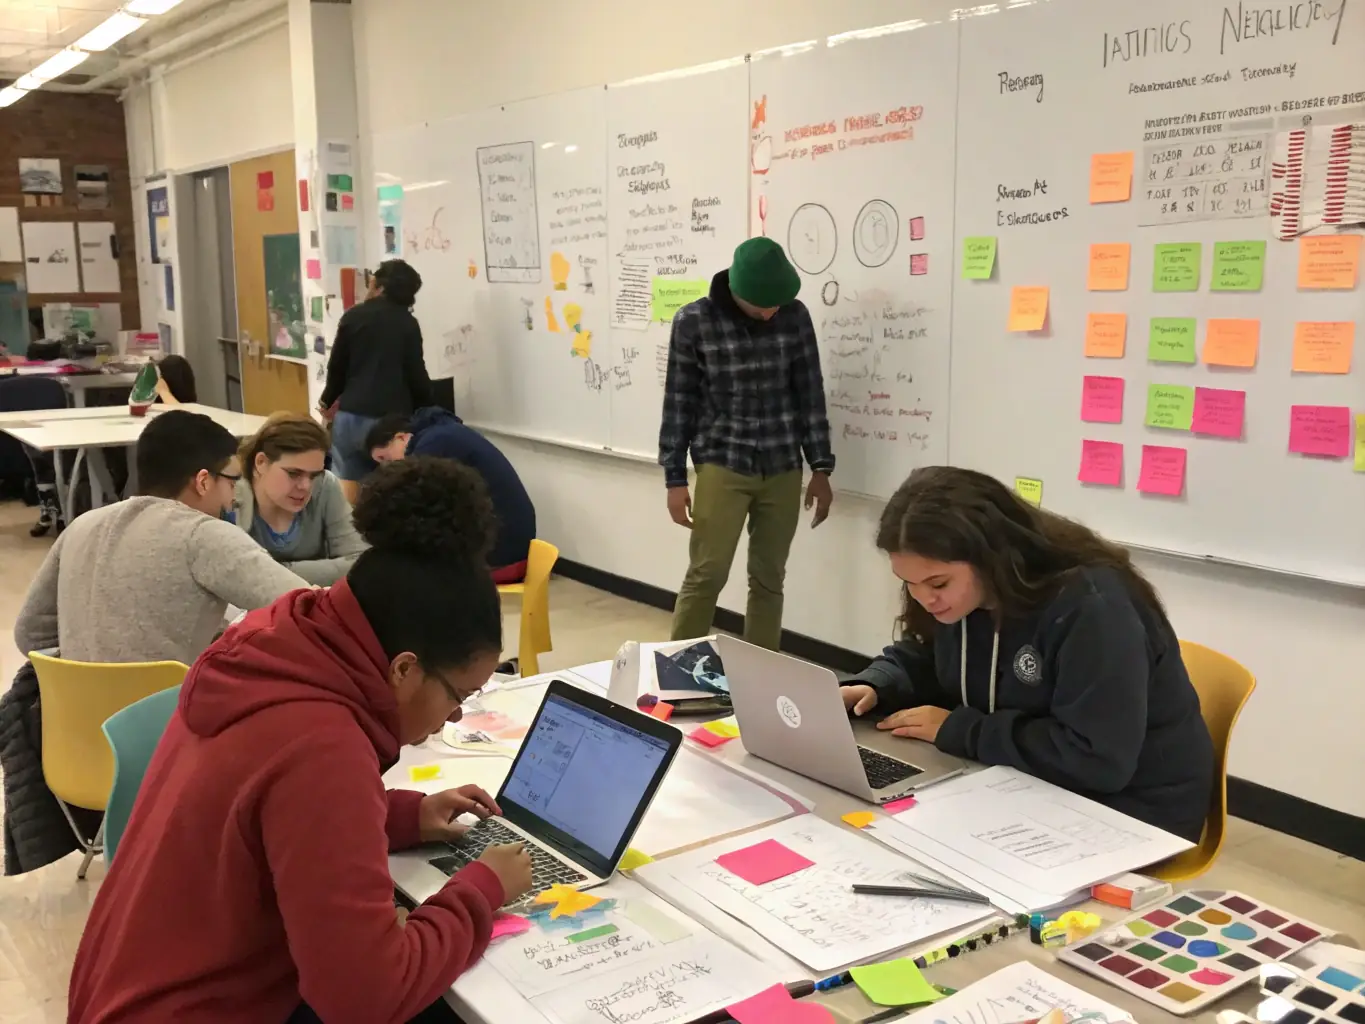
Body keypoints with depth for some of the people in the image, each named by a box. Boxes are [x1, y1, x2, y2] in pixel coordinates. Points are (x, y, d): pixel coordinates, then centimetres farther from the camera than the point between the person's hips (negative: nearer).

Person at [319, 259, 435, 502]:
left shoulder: (354, 316, 6)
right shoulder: (408, 324, 3)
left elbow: (337, 365, 11)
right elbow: (416, 374, 1)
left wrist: (329, 400, 28)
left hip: (351, 416, 2)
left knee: (347, 495, 6)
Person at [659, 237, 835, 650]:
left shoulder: (795, 316, 0)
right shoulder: (693, 321, -7)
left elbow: (809, 393, 6)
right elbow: (679, 401, -2)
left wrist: (821, 468, 5)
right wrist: (675, 478, -3)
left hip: (783, 469, 3)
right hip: (721, 465, -2)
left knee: (769, 578, 7)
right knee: (706, 575, -6)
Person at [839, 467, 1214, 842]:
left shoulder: (1091, 605, -29)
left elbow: (1098, 759, -33)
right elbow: (922, 659, 15)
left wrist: (958, 730, -27)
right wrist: (873, 687, -8)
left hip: (1127, 808, -7)